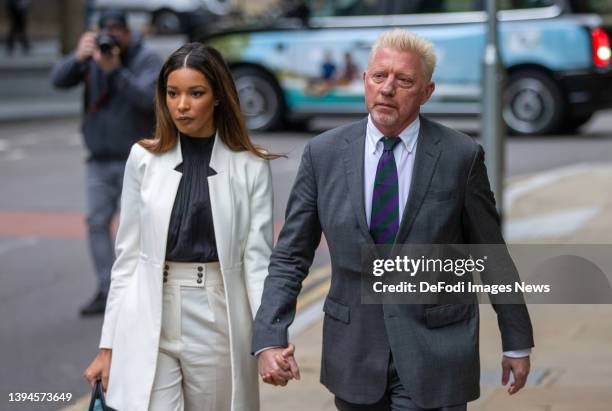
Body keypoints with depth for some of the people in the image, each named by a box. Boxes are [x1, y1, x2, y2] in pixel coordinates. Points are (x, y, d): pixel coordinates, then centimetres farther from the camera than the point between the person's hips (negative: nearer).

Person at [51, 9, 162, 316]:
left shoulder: (148, 60, -8)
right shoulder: (93, 55, 2)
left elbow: (148, 97, -25)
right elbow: (59, 80, -10)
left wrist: (115, 70, -34)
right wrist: (78, 57, -28)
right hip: (99, 161, 4)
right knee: (97, 222, -1)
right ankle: (107, 293, 3)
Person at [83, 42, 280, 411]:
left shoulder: (251, 167, -2)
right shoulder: (144, 159, 2)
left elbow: (257, 259, -3)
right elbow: (128, 256, 6)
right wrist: (109, 345, 5)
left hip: (219, 321, 0)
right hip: (149, 325, 1)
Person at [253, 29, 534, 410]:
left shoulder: (460, 156, -6)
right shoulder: (324, 153, -1)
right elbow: (291, 256, 1)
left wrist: (517, 342, 9)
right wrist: (269, 339, -10)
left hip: (434, 359, -2)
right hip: (354, 357, 2)